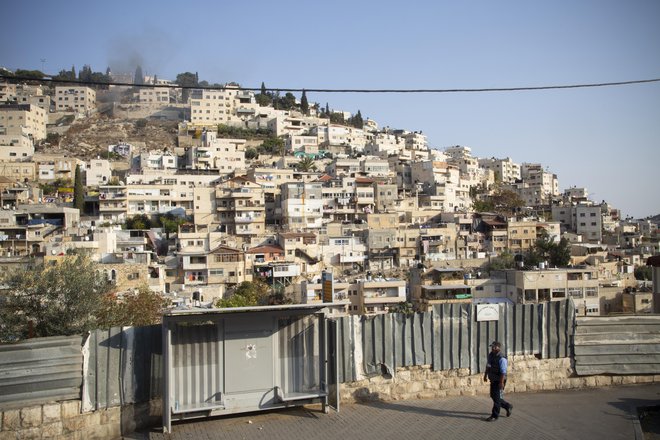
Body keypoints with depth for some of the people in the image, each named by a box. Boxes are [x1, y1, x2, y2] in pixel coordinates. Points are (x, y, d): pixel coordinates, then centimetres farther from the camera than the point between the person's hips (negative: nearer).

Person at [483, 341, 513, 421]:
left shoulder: (501, 359, -21)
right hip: (493, 380, 9)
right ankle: (508, 407, 35)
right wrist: (485, 375, 19)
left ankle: (494, 416, 6)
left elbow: (503, 372, -25)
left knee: (496, 397, -3)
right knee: (493, 396, 16)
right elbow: (488, 366, 17)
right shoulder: (490, 355, 5)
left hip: (499, 381, -9)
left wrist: (501, 382, -29)